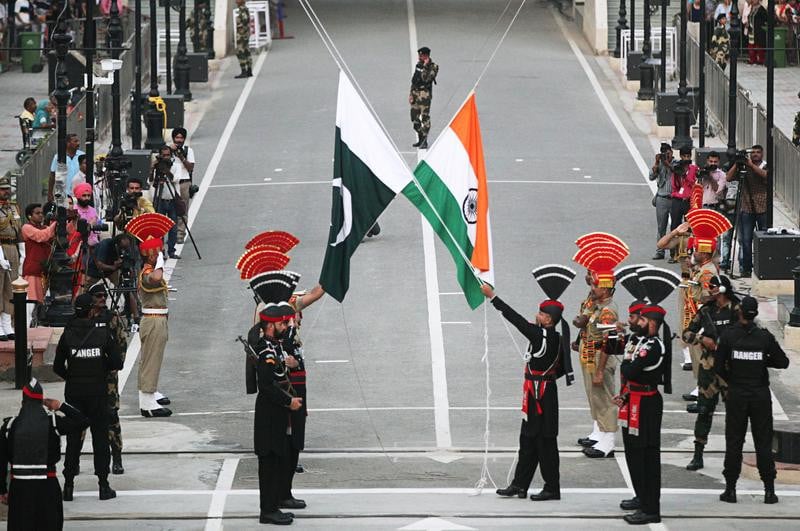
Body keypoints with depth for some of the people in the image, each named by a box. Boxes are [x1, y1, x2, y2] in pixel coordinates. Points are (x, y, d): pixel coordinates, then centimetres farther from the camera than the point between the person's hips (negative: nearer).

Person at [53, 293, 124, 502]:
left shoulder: (67, 335, -6)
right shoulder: (103, 334, -9)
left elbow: (57, 367, -1)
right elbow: (117, 363, -6)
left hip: (73, 393, 1)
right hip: (97, 393, -1)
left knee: (73, 438, 8)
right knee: (100, 438, 7)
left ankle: (68, 486, 7)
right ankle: (103, 486, 8)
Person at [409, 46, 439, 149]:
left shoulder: (433, 67, -8)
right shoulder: (418, 65, 13)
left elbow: (426, 79, -21)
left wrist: (425, 67, -23)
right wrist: (411, 93, 15)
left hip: (425, 94, -8)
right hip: (415, 93, 8)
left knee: (425, 117, -9)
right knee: (414, 118, 10)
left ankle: (424, 141, -7)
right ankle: (420, 139, 22)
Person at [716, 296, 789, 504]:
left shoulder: (728, 336, -7)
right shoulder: (765, 337, -6)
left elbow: (718, 366, -6)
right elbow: (783, 362, -1)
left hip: (736, 395, 0)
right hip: (761, 395, 0)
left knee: (734, 442, 7)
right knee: (764, 442, 5)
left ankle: (730, 489, 7)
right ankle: (769, 490, 3)